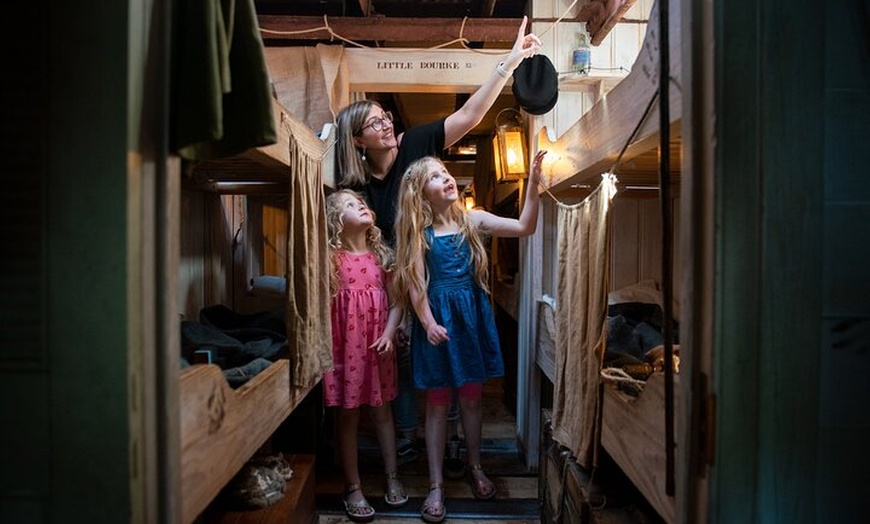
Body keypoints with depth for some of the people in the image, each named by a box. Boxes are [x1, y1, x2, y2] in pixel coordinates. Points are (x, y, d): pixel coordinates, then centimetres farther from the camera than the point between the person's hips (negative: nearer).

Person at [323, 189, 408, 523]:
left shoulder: (382, 255, 4)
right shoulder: (331, 258, -7)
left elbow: (396, 299, 4)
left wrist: (389, 333, -7)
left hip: (378, 344, 3)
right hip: (345, 344, -3)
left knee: (382, 411, 15)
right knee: (348, 416, 7)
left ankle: (392, 477, 30)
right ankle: (353, 488, 21)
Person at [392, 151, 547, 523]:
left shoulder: (473, 220, 2)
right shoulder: (419, 231, -3)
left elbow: (524, 227, -6)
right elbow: (415, 283, -7)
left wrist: (533, 181, -15)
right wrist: (428, 322, -20)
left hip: (472, 314, 2)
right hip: (437, 317, -2)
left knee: (472, 394, 14)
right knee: (437, 401, 6)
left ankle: (475, 466, 35)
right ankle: (436, 485, 17)